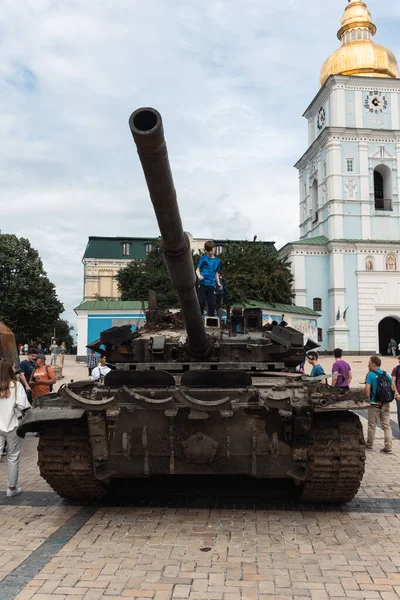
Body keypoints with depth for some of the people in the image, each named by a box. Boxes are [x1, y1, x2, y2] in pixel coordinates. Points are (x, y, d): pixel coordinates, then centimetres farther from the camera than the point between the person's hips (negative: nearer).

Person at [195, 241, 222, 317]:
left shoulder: (217, 261, 13)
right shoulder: (203, 258, 3)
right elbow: (197, 269, 1)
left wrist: (218, 283, 12)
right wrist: (199, 276, -20)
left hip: (212, 285, 3)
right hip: (203, 283, -3)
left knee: (212, 303, 2)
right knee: (201, 302, -4)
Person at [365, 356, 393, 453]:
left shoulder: (371, 374, -10)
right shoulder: (386, 375, 8)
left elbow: (367, 389, -19)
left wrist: (368, 398, -6)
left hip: (375, 404, -5)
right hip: (386, 404, 5)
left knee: (372, 425, 8)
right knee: (387, 426, 7)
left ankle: (369, 445, 21)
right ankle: (388, 447, 3)